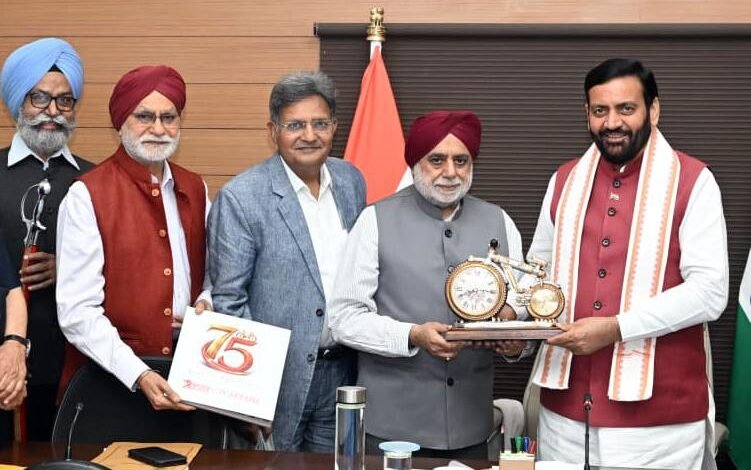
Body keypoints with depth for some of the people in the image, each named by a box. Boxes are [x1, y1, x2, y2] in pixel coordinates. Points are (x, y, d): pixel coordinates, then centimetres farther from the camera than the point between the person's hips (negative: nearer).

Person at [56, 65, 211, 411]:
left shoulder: (195, 190, 8)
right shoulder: (86, 196, -9)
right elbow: (77, 311, -15)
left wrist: (206, 303, -3)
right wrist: (138, 375, -24)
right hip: (109, 380, -5)